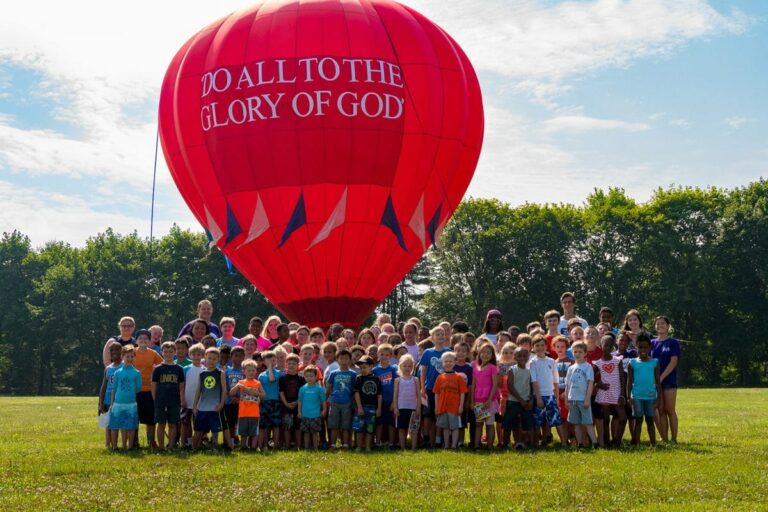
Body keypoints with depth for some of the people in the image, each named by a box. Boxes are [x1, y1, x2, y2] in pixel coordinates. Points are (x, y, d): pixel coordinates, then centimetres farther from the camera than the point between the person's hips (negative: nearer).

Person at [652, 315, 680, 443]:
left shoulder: (673, 343, 1)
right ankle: (664, 439, 7)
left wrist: (661, 377, -15)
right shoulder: (652, 343, 11)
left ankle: (673, 439, 0)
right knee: (660, 411, 4)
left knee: (670, 410, -5)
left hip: (669, 380, -3)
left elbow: (673, 362, -8)